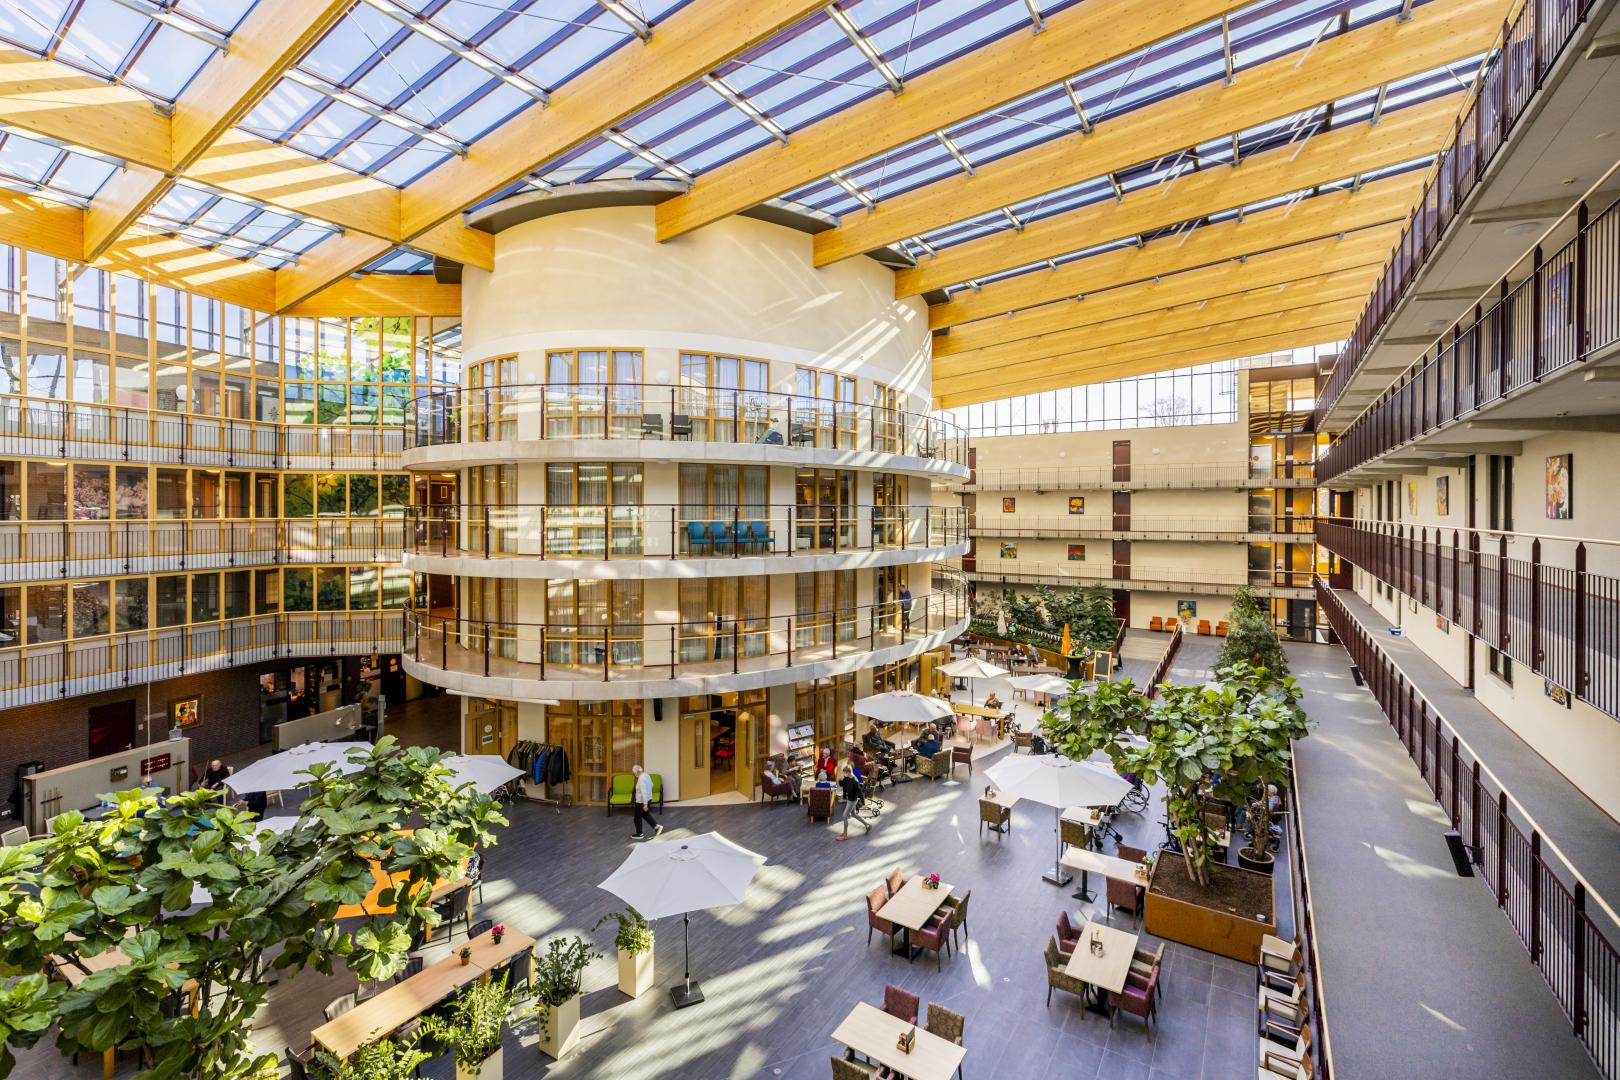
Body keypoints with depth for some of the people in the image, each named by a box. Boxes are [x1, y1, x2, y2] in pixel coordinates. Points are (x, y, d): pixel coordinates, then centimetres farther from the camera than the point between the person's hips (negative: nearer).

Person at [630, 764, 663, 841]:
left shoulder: (641, 779, -27)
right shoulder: (646, 775, 0)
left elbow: (643, 792, -29)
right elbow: (651, 785, 14)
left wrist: (645, 804, -27)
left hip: (641, 801, -9)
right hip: (648, 799, 9)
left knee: (637, 817, 10)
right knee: (645, 814, 24)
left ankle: (639, 834, 23)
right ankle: (657, 826, 18)